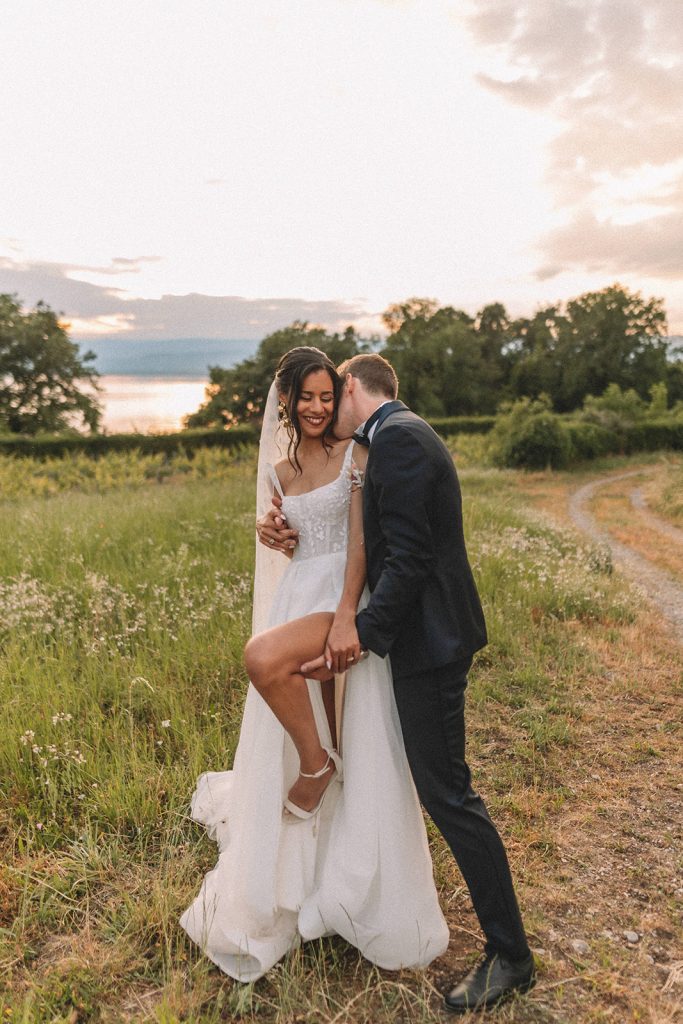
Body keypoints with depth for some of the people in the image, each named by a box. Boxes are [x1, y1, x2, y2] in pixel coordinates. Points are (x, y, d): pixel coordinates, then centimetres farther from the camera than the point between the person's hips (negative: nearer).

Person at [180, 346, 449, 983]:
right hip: (298, 594, 5)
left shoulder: (354, 453, -1)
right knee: (313, 742, 11)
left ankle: (318, 763, -8)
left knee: (263, 657, -32)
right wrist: (279, 539, -1)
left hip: (343, 595, -5)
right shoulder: (277, 470, 14)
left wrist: (345, 617, -23)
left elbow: (360, 538, -11)